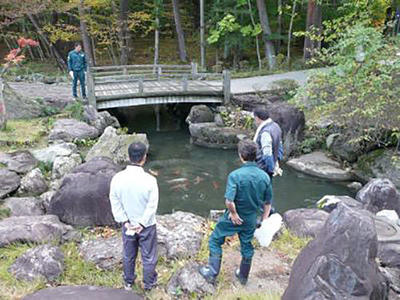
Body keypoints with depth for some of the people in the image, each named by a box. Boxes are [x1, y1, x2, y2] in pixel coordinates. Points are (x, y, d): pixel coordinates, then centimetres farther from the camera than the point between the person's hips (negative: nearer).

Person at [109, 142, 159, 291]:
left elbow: (115, 203, -9)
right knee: (148, 256, 18)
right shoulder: (150, 180, -25)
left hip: (128, 224, 3)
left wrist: (125, 222, -5)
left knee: (128, 255, 23)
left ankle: (128, 282, 42)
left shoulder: (117, 178, -16)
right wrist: (141, 224, -11)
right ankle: (149, 283, 36)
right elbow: (152, 206, -20)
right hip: (147, 225, -3)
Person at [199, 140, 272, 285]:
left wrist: (234, 213, -15)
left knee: (215, 241, 16)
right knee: (247, 246, 24)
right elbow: (268, 202, 0)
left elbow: (229, 201, -33)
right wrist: (264, 220, 11)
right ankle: (243, 276, 42)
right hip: (251, 219, 5)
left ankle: (212, 273, 22)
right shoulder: (264, 176, -9)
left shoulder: (235, 175, -25)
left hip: (234, 217, -5)